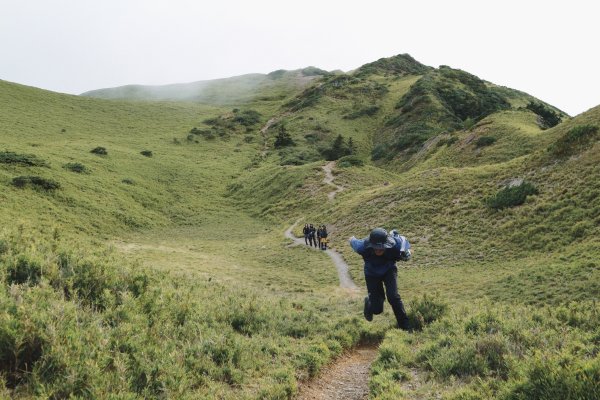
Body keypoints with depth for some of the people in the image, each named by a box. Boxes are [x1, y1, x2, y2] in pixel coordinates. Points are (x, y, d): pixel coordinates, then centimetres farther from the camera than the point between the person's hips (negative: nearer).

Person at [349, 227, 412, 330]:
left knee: (393, 296, -24)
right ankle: (369, 301, 34)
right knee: (377, 309, -3)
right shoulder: (363, 246, -37)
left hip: (389, 270, 0)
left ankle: (404, 326, -5)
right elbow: (352, 240, -12)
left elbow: (403, 239, -9)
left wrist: (405, 252, -23)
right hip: (372, 274, 0)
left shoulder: (394, 244, -35)